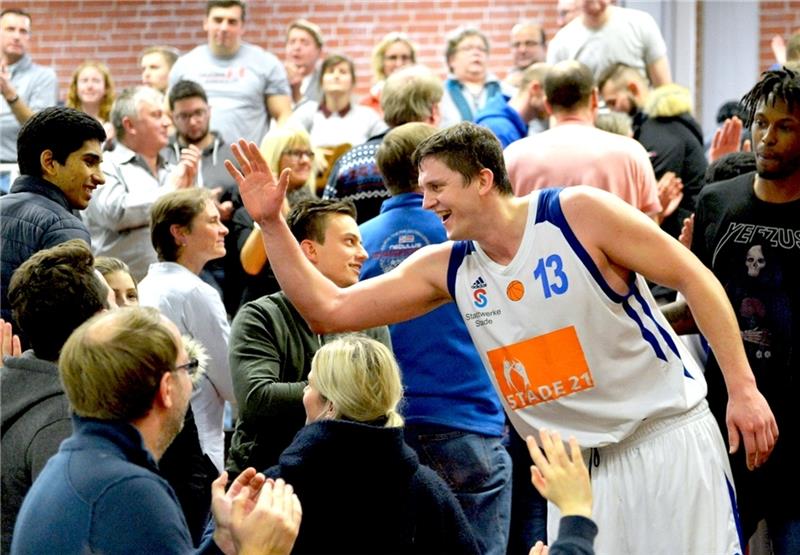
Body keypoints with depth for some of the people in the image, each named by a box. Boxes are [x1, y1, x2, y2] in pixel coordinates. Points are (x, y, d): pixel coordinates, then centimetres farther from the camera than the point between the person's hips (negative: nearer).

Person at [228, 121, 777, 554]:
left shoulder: (578, 212, -12)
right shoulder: (447, 268, 3)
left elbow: (694, 277, -10)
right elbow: (328, 310, 4)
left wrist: (743, 387, -14)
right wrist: (272, 222, -5)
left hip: (667, 436, -5)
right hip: (574, 462, 5)